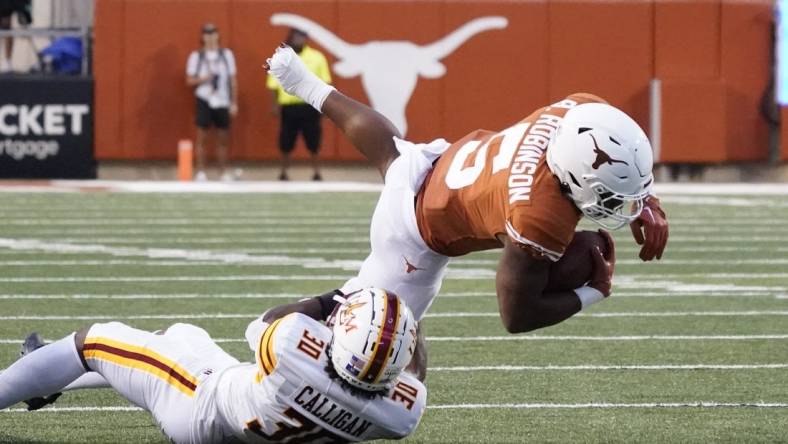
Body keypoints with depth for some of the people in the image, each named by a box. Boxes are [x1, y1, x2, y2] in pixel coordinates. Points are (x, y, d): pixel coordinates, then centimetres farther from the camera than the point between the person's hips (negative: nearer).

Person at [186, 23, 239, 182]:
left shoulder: (226, 55, 6)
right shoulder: (196, 56, 2)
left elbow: (233, 80, 8)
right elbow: (189, 80, 3)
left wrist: (234, 103, 4)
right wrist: (203, 79, -17)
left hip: (223, 102, 2)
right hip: (205, 101, -2)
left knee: (223, 138, 6)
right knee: (201, 137, -1)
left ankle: (223, 172, 13)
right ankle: (200, 173, 3)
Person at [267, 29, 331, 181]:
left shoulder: (317, 57, 5)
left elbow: (324, 83, 7)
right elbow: (273, 85, 6)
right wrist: (274, 104, -2)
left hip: (310, 106, -1)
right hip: (288, 106, 1)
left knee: (313, 142, 2)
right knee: (286, 143, 5)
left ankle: (316, 172, 13)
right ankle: (284, 172, 18)